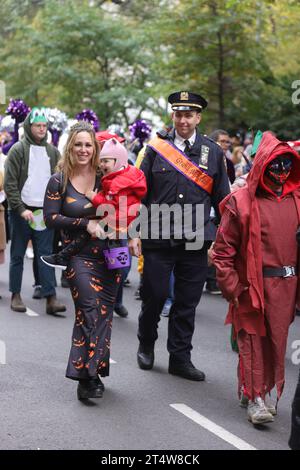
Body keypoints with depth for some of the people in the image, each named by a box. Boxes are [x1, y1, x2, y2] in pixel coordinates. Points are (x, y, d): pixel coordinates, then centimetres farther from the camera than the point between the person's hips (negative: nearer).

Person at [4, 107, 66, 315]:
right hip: (21, 211, -2)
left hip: (45, 212, 3)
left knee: (46, 254, -3)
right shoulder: (18, 150, -3)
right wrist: (21, 209, -14)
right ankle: (16, 295, 16)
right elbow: (9, 183, -7)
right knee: (18, 255, 6)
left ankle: (51, 298, -7)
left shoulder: (53, 152, 9)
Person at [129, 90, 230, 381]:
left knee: (187, 302, 7)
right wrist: (134, 234, 0)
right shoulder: (156, 148, 2)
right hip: (158, 238, -1)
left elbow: (222, 199, 10)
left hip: (195, 241, 1)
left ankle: (180, 358, 18)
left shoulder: (213, 152, 6)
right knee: (154, 296, 4)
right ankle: (146, 346, 29)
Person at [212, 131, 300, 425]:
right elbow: (223, 250, -6)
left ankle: (263, 390, 28)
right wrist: (232, 288, -9)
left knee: (276, 340, 12)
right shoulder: (241, 201, -8)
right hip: (252, 284, -4)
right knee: (253, 340, 2)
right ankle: (254, 397, 11)